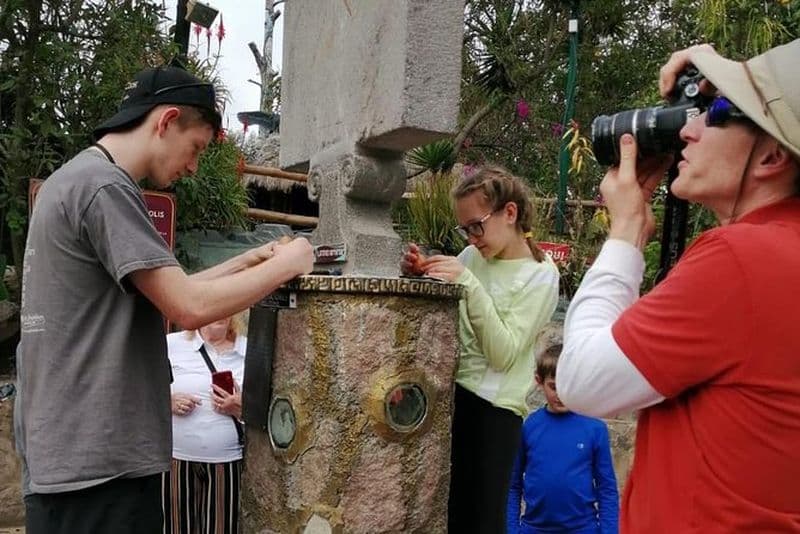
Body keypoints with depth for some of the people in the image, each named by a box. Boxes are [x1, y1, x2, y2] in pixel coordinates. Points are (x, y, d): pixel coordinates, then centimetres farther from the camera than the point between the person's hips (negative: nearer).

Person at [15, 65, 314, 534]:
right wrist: (286, 265, -10)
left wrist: (248, 261, 12)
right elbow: (190, 307, -22)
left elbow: (167, 292, 17)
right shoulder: (104, 186, -16)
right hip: (97, 463, -10)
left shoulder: (75, 179, 16)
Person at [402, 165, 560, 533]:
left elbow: (503, 354, -17)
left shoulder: (540, 275, -7)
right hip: (448, 391, 6)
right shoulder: (472, 257, 10)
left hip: (492, 407, -5)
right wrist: (420, 277, -3)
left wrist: (470, 286, -23)